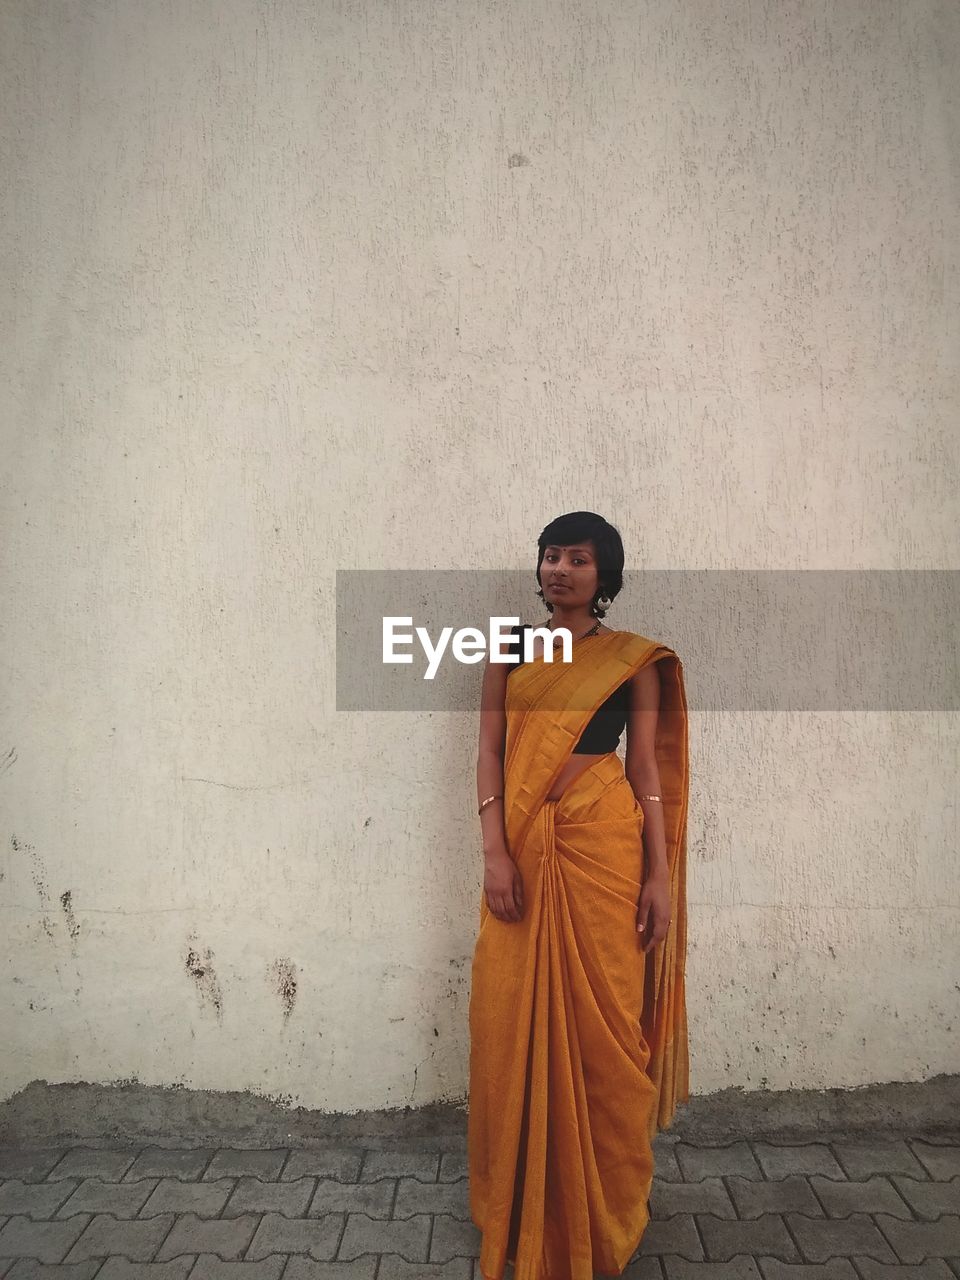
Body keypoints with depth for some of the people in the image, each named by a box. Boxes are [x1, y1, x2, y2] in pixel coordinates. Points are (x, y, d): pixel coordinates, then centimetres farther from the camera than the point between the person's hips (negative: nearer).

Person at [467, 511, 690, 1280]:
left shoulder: (634, 658, 2)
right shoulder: (510, 648, 7)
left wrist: (661, 875, -4)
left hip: (604, 845, -2)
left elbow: (647, 768, 1)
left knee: (601, 1024, 7)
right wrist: (496, 853, -7)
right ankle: (520, 1203, 32)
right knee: (513, 1022, 9)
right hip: (524, 849, 2)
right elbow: (490, 753, 3)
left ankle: (603, 1211, 30)